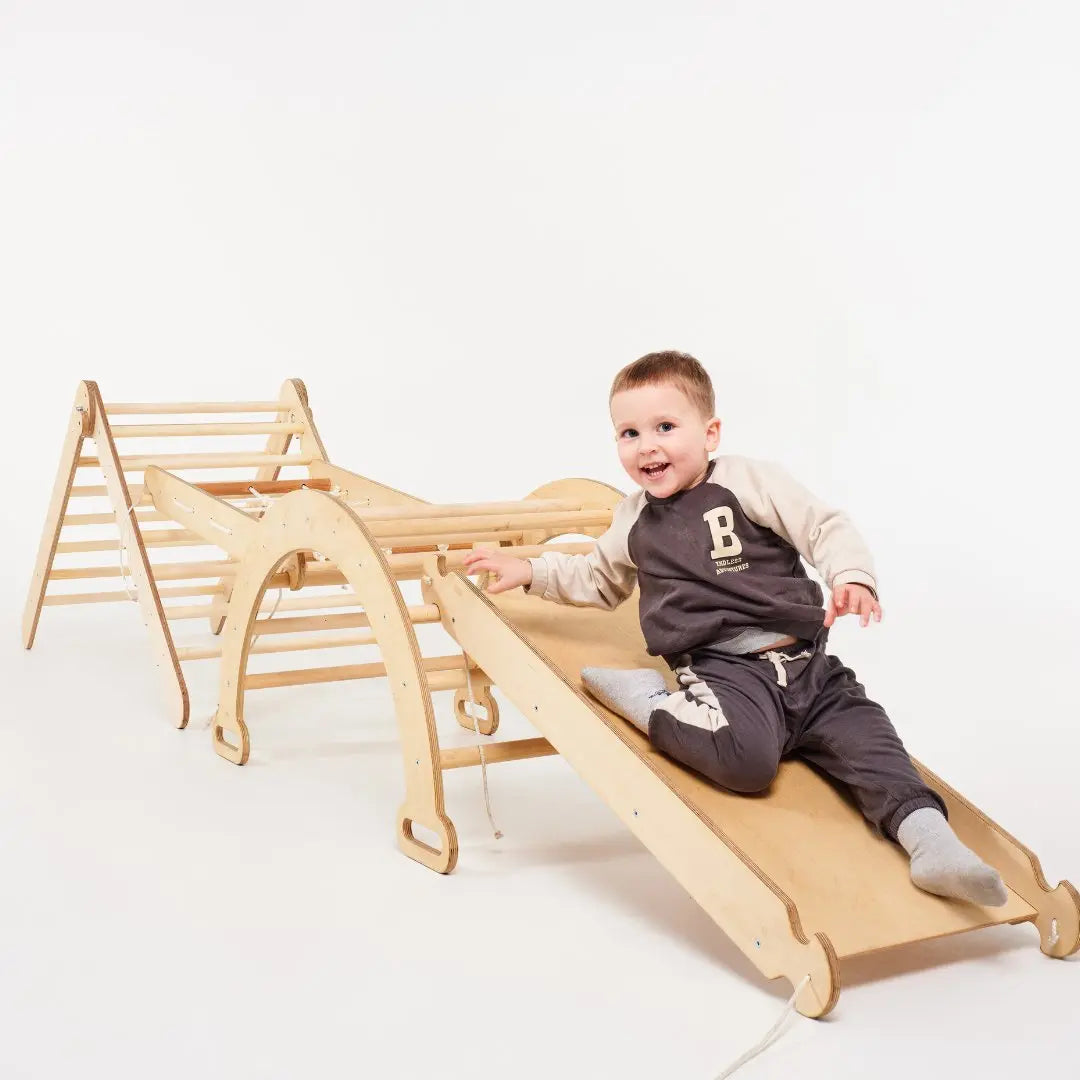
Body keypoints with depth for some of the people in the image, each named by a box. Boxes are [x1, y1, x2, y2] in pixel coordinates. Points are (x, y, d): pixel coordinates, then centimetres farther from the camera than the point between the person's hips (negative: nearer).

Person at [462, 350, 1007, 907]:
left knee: (867, 739, -16)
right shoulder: (633, 520, 17)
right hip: (721, 669, -1)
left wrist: (852, 578, -19)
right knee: (745, 758, -30)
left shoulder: (747, 480, 4)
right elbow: (598, 580, 36)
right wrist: (532, 571, 28)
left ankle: (928, 838, -13)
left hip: (805, 664, 1)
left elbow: (826, 527, 1)